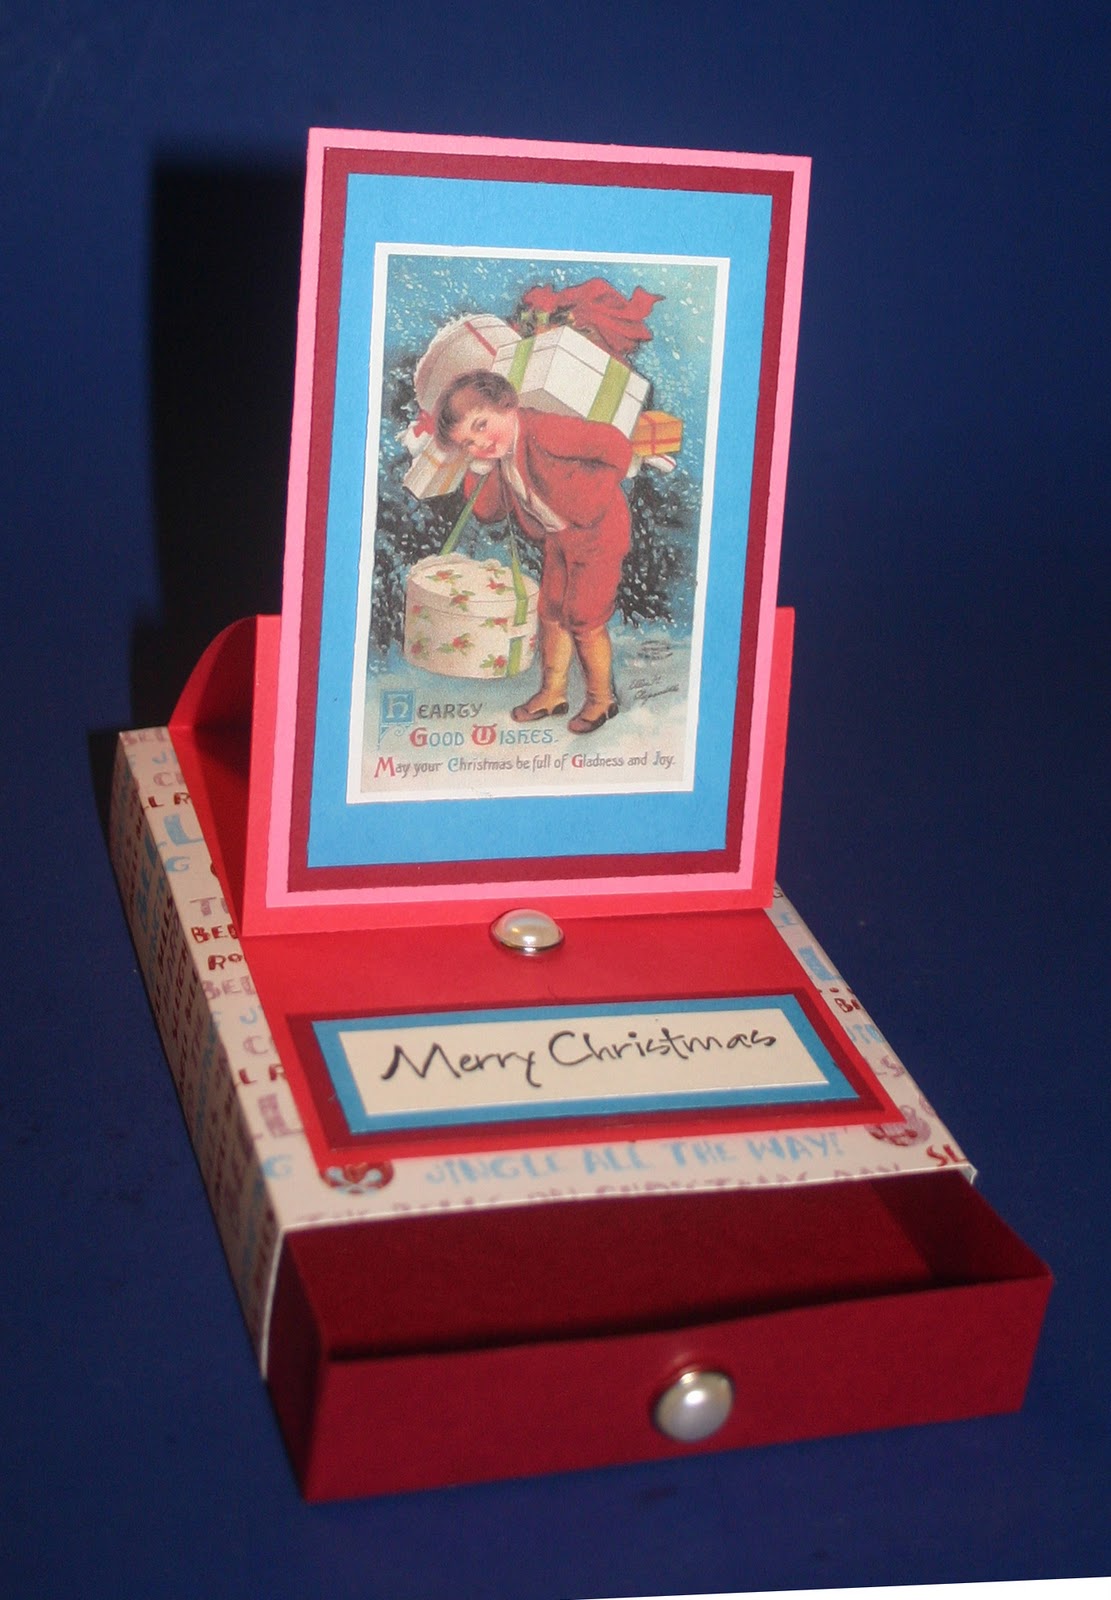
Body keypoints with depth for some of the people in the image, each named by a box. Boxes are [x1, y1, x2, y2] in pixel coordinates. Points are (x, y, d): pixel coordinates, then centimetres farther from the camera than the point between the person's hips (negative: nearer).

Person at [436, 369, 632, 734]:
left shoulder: (543, 431, -31)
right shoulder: (495, 454, -4)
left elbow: (616, 446, -31)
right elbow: (489, 512, 0)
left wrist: (589, 501, -22)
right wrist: (479, 468, -17)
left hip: (597, 531, -8)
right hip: (559, 538, 8)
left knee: (585, 620, 0)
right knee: (551, 611, 16)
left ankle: (602, 700, 19)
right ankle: (553, 693, 32)